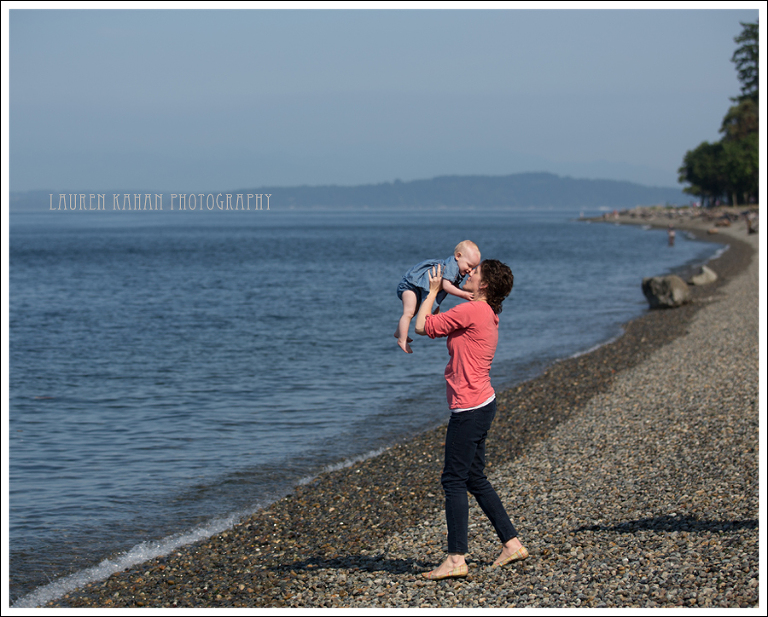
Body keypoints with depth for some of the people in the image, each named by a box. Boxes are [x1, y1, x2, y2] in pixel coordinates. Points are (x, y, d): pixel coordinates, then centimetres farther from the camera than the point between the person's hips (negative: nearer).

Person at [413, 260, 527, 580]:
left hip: (469, 407, -10)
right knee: (475, 479, 17)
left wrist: (433, 290, 1)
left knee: (454, 480, -8)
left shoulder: (471, 311, -16)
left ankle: (456, 559, -10)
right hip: (481, 402, 10)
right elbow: (445, 326, 31)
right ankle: (511, 543, 21)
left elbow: (423, 326, -11)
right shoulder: (487, 314, 14)